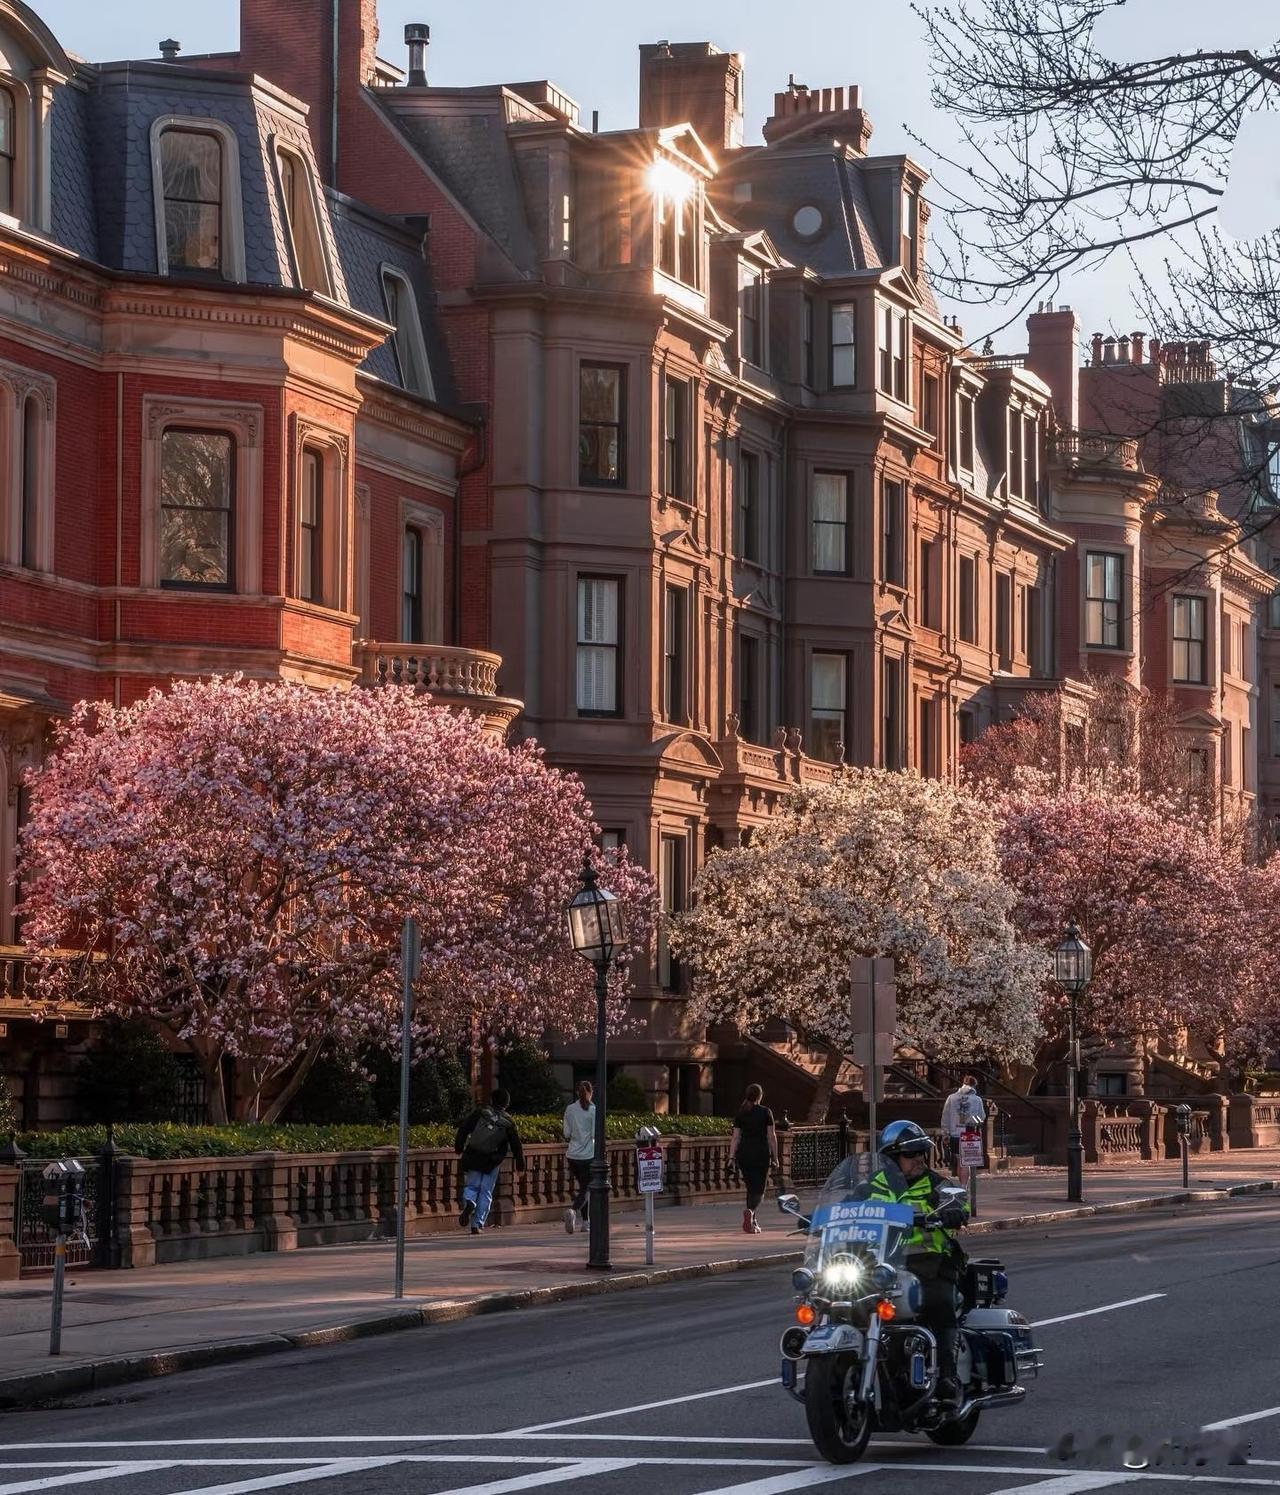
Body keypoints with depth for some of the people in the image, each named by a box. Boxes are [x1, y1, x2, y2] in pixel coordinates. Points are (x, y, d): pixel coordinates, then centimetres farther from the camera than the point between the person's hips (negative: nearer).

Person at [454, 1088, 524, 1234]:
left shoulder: (480, 1113, -2)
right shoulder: (508, 1123, 0)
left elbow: (463, 1130, -3)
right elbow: (516, 1145, 4)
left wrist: (458, 1148, 9)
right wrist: (520, 1164, 14)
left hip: (472, 1160, 0)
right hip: (491, 1163, 0)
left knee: (471, 1186, 13)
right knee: (485, 1192, 9)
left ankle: (469, 1203, -20)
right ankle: (477, 1225, 3)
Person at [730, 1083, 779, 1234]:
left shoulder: (740, 1113, 5)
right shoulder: (765, 1112, -2)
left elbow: (735, 1137, 2)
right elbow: (771, 1136, -3)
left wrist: (732, 1157, 2)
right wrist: (775, 1157, 2)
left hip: (744, 1153, 3)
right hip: (761, 1153, -3)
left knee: (751, 1188, 16)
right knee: (759, 1189, -2)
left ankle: (753, 1222, 18)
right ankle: (750, 1211, -31)